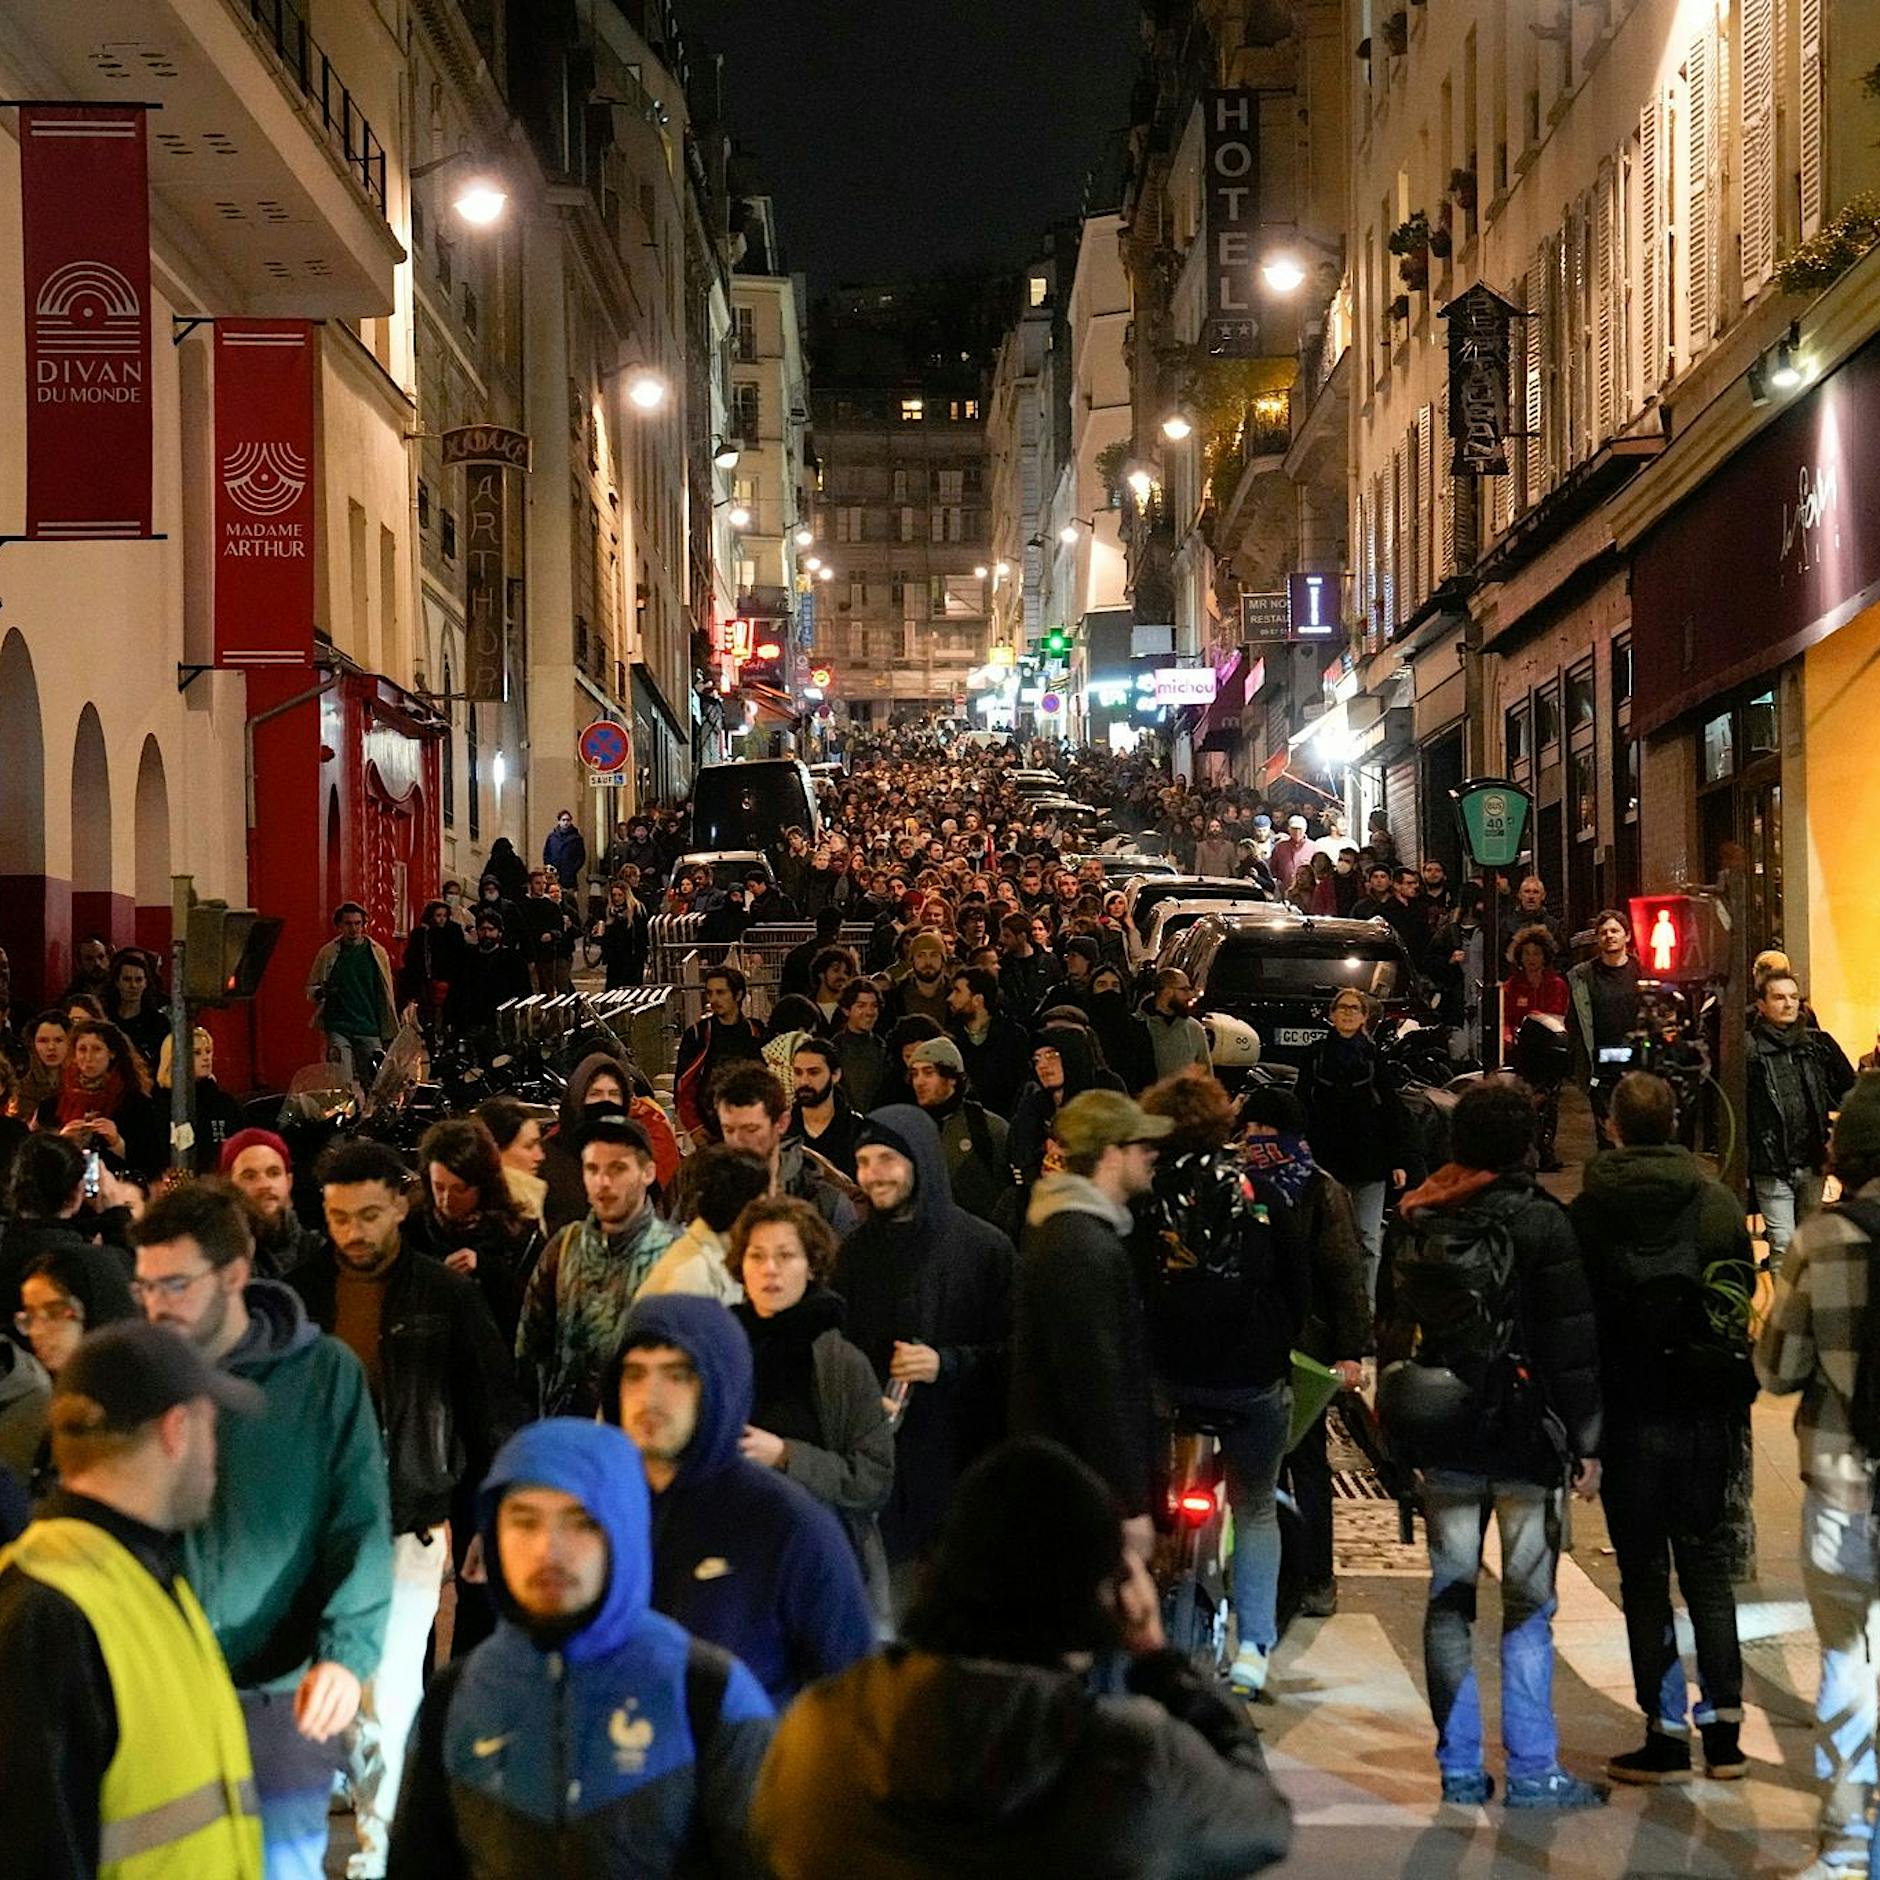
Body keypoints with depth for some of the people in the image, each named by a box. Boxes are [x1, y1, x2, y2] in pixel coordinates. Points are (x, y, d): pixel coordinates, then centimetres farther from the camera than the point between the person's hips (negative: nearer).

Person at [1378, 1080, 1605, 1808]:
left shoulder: (1416, 1221, 6)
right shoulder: (1540, 1222, -10)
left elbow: (1394, 1329, 12)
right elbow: (1572, 1341, -9)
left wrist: (1401, 1426, 18)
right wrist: (1584, 1441, -4)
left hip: (1443, 1443, 5)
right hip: (1522, 1439, -4)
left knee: (1448, 1602, 9)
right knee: (1527, 1608, 1)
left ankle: (1460, 1769, 12)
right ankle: (1533, 1772, 3)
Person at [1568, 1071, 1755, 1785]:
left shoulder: (1586, 1214, -7)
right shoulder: (1718, 1203, 0)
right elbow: (1744, 1306, 3)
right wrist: (1735, 1404, 9)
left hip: (1630, 1414, -2)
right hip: (1707, 1412, 3)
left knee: (1644, 1573, 4)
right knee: (1707, 1562, 12)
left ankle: (1667, 1734, 4)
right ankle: (1724, 1730, 11)